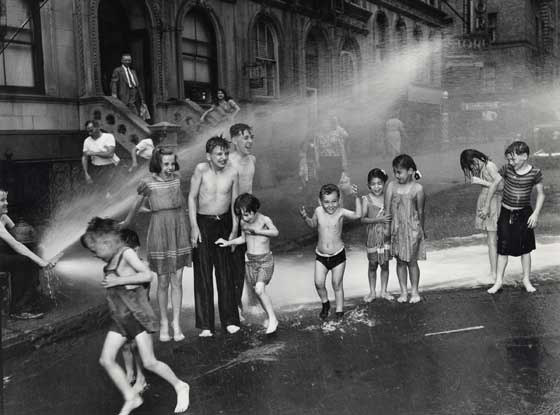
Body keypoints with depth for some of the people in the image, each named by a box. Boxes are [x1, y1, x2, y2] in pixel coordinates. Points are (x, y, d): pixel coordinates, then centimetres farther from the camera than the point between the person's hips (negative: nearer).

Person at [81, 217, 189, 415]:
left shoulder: (127, 253, -12)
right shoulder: (111, 260, 11)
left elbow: (147, 275, -21)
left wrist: (118, 280, -20)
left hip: (137, 315, -8)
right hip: (119, 319, 8)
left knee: (149, 362, -7)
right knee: (106, 360, 1)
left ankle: (180, 387, 14)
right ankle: (131, 398, 13)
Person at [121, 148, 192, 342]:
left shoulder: (177, 179, 2)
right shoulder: (148, 183, -8)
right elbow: (137, 204, 7)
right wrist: (127, 222, 21)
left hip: (179, 231, 3)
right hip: (159, 233, -3)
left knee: (177, 282, 4)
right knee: (163, 282, 6)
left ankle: (176, 323, 13)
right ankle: (163, 323, 21)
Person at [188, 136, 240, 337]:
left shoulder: (232, 172, -7)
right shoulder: (201, 169, -13)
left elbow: (234, 202, 2)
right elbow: (192, 197, -8)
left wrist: (234, 229, 0)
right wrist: (194, 226, -13)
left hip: (224, 223, 2)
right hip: (202, 222, -2)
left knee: (226, 272, 6)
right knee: (203, 273, 0)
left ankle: (230, 320, 16)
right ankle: (205, 325, 7)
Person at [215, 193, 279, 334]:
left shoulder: (264, 220, -12)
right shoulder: (243, 223, 2)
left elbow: (275, 232, -28)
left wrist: (257, 230, -31)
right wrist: (228, 243, 11)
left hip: (265, 260, -5)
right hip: (250, 260, 6)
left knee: (259, 289, -19)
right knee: (257, 291, 7)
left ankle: (273, 318, -7)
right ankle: (269, 316, 24)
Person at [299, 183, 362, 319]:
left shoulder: (340, 212, -14)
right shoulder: (318, 211, -6)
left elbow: (358, 215, -29)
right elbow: (313, 224, 14)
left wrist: (356, 197, -36)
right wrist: (305, 217, -4)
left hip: (338, 255, -2)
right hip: (321, 256, 2)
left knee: (337, 285, 8)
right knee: (319, 283, -4)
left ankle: (339, 311, 26)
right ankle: (325, 304, 25)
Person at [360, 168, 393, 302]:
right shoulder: (366, 199, -8)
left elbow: (391, 216, 6)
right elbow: (363, 219, -13)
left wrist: (389, 228, -11)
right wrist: (378, 220, -24)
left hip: (386, 236, 2)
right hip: (373, 236, -2)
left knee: (385, 264, 10)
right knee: (372, 265, 9)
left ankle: (384, 291, 25)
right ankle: (372, 292, 22)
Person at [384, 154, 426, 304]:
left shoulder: (417, 188, -7)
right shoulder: (391, 186, -1)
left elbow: (420, 211, 1)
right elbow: (387, 209, 0)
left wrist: (421, 230, 5)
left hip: (412, 228, -2)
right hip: (396, 228, 2)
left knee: (412, 261, 5)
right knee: (400, 261, 10)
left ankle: (415, 291, 20)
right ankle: (403, 291, 21)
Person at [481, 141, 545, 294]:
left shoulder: (535, 173, -11)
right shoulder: (506, 169, -9)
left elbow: (541, 194, -1)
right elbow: (494, 185, 2)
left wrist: (536, 213, -9)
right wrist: (487, 206, 7)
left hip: (524, 215, 0)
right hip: (506, 214, 1)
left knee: (525, 248, 10)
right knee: (503, 248, 3)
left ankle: (526, 280, 25)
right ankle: (499, 281, 12)